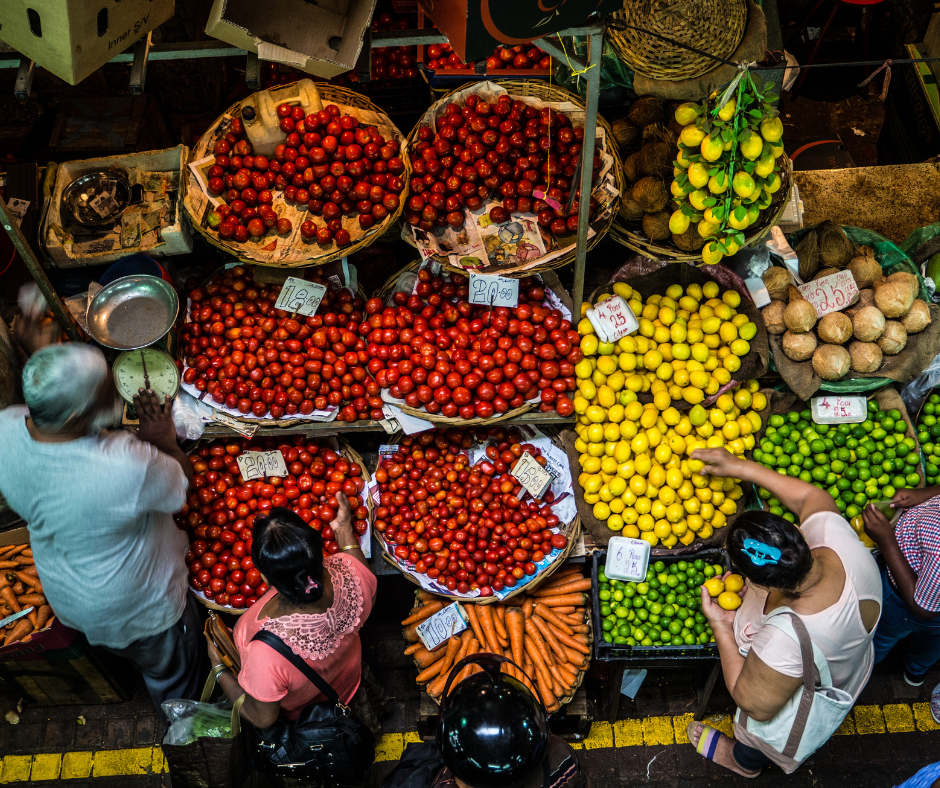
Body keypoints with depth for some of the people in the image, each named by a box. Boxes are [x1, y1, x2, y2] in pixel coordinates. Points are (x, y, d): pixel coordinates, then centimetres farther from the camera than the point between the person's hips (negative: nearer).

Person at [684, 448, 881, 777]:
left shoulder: (785, 642, -51)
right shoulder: (838, 536, -38)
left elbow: (756, 706, -29)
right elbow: (810, 495, -12)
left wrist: (721, 627, -26)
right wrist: (740, 467, -10)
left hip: (801, 707, -5)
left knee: (757, 735, 33)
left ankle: (743, 760, 66)